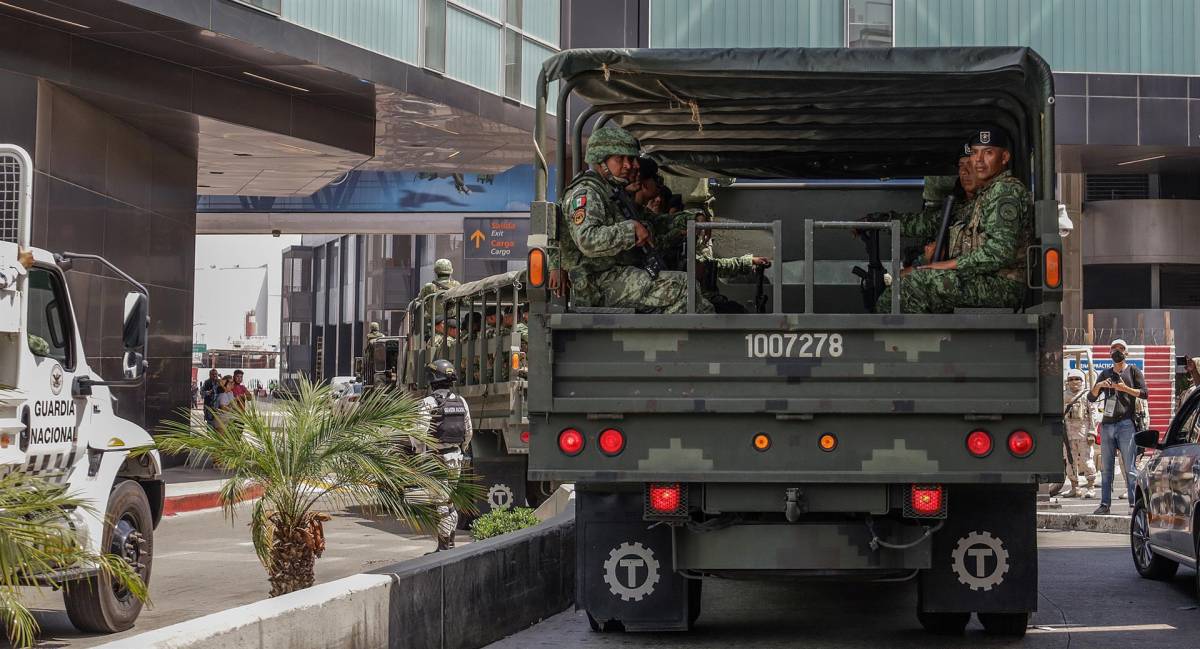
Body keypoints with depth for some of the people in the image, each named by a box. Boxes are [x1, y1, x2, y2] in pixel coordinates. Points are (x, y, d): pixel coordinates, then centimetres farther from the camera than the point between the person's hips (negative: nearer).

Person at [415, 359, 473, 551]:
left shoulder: (429, 403, -12)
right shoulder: (461, 402, 6)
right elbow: (469, 432, 12)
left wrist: (420, 456, -5)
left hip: (437, 458, -6)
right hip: (456, 457, 6)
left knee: (441, 503, -3)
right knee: (449, 500, 16)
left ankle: (443, 546, 0)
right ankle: (450, 543, 21)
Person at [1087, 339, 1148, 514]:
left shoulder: (1133, 371, 9)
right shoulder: (1105, 374, 20)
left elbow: (1144, 393, -1)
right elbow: (1091, 398, 17)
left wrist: (1125, 388, -13)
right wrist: (1098, 386, -2)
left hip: (1126, 424, -4)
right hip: (1107, 425, 4)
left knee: (1129, 467, -8)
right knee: (1105, 468, 3)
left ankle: (1134, 503, -8)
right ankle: (1105, 503, 5)